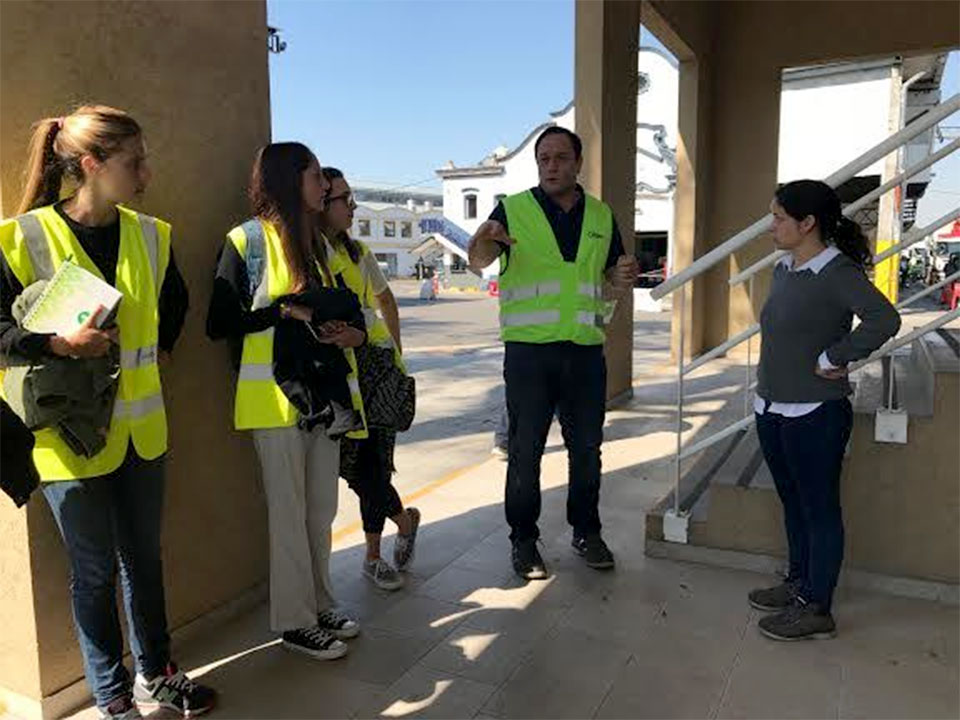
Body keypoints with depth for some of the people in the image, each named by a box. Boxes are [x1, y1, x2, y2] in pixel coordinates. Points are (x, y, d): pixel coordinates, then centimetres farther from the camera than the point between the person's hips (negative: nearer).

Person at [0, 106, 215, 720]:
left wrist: (146, 349, 6)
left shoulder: (151, 234, 3)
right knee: (95, 570, 9)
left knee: (144, 556, 17)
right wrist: (58, 342, -22)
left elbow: (173, 305, 18)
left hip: (141, 427, 5)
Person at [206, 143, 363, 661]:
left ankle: (319, 605, 28)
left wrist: (354, 332, -2)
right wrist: (283, 311, -17)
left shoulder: (318, 242, 14)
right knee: (290, 512, 3)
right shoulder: (248, 241, -7)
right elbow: (219, 324, -9)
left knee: (322, 509, 13)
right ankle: (295, 622, 18)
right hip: (275, 396, -6)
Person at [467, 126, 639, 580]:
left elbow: (614, 279, 18)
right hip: (529, 351, -3)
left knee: (586, 448, 13)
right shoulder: (514, 210, -2)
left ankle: (586, 531, 31)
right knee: (525, 451, 5)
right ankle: (523, 539, 20)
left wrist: (625, 276, -7)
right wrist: (483, 240, -38)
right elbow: (478, 263, -15)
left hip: (586, 350, 4)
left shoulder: (601, 216, 10)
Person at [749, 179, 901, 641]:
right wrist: (768, 389, 11)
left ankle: (816, 608, 18)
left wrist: (831, 359, -21)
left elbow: (884, 320, -30)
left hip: (814, 413, -8)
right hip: (771, 408, 8)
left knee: (819, 510, 5)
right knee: (792, 503, 20)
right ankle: (799, 582, 36)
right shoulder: (784, 269, 8)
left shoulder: (837, 272, -16)